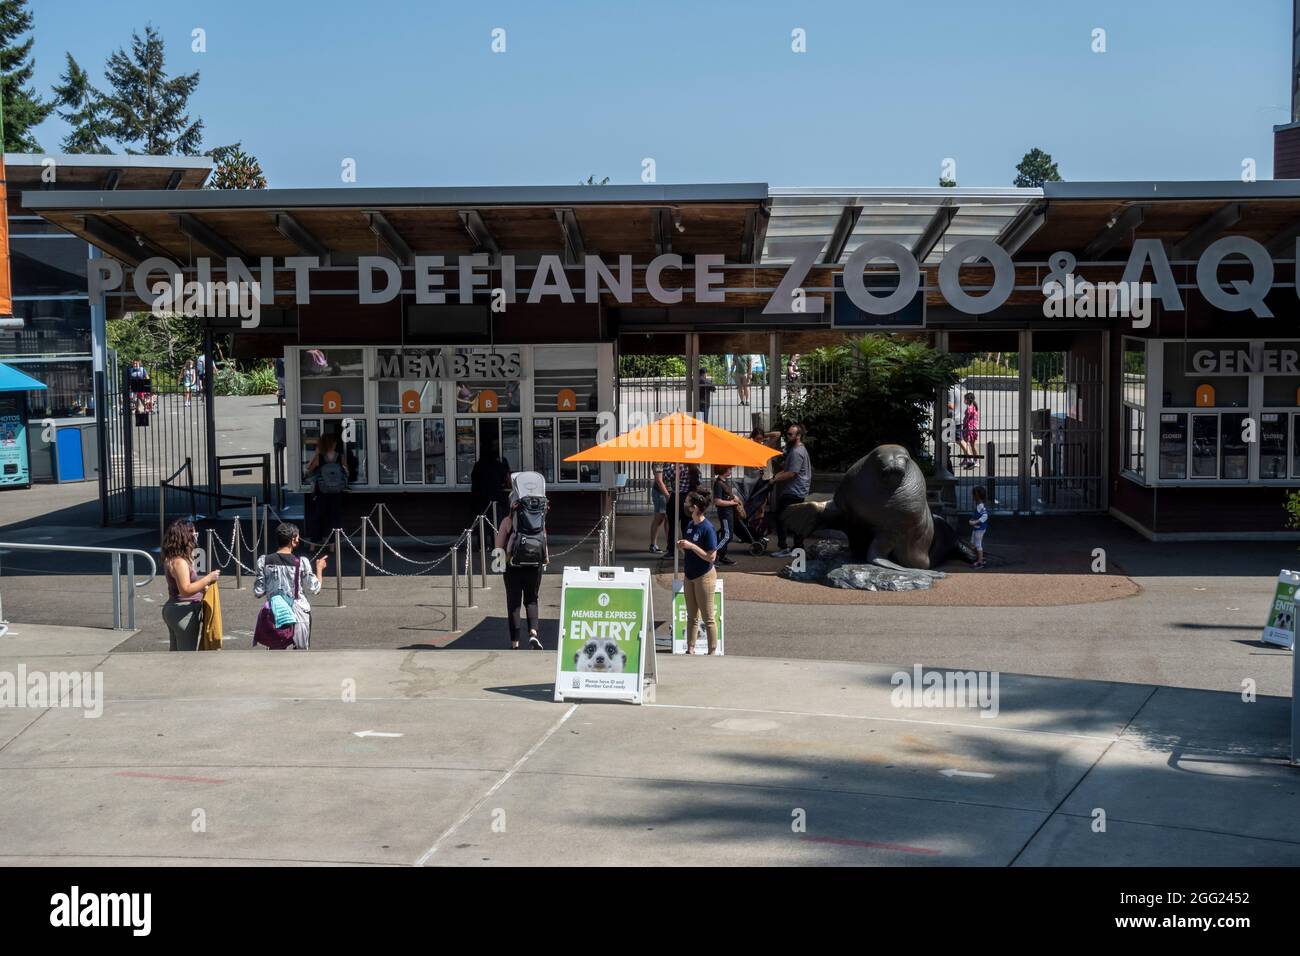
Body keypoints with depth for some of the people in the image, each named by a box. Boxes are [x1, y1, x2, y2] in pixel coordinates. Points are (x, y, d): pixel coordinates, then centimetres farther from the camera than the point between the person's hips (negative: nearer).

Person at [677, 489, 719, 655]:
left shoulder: (707, 528, -18)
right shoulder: (690, 525, 5)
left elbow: (711, 556, -21)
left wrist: (691, 546, -24)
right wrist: (681, 547, -5)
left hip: (704, 576, -8)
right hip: (690, 575, 8)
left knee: (708, 617, 0)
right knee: (691, 616, 14)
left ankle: (712, 652, 8)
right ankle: (690, 649, 21)